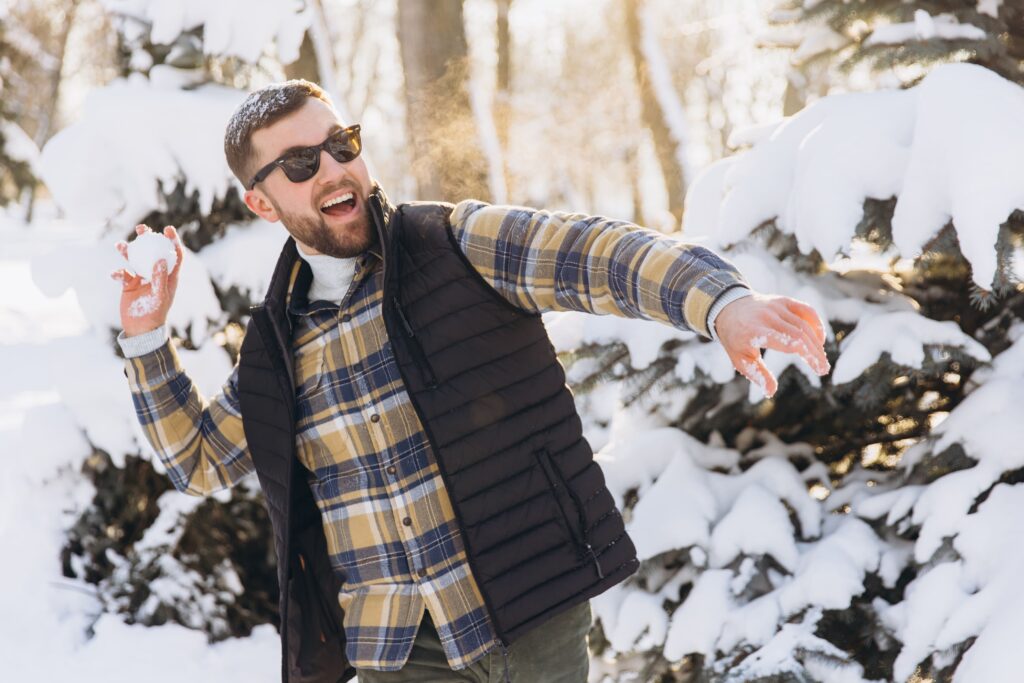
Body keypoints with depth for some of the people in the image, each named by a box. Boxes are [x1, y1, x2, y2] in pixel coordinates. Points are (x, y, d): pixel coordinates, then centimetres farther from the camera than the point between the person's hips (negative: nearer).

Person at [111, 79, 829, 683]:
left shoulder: (458, 244, -3)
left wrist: (723, 300, -37)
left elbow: (595, 252, -18)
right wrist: (148, 340, 10)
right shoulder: (276, 344, 10)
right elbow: (200, 458, 23)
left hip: (532, 619, -3)